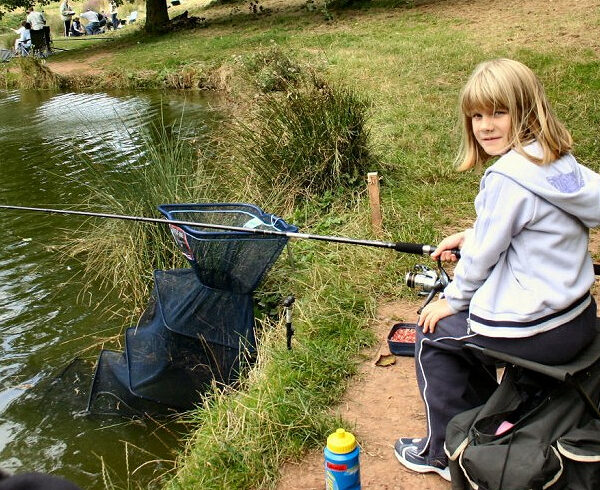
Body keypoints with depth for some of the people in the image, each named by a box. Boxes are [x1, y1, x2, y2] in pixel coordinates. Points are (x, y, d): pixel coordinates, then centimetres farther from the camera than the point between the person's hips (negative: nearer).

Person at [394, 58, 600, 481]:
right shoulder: (559, 160, 4)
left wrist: (452, 300, 1)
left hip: (535, 331, -9)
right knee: (469, 321, 30)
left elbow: (483, 255, -14)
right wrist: (468, 237, 13)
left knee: (434, 333, 12)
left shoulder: (507, 176, -23)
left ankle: (443, 451, 26)